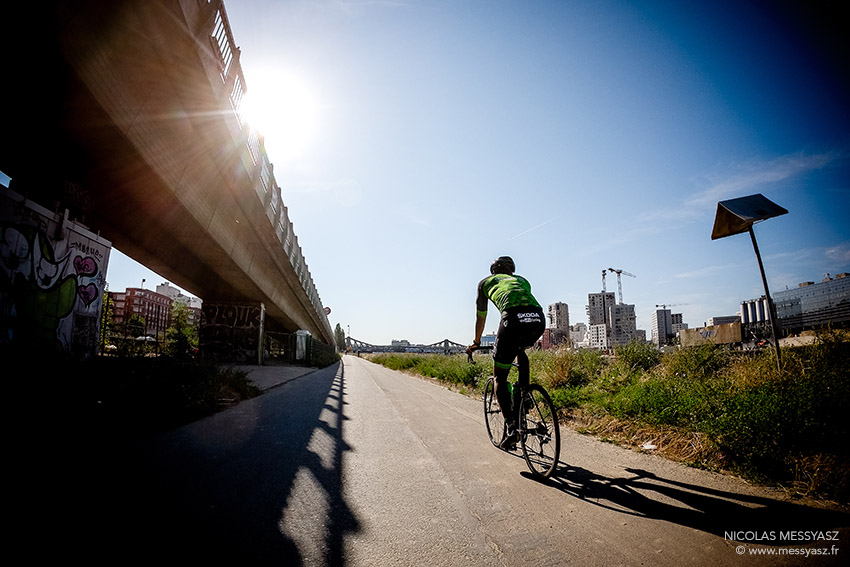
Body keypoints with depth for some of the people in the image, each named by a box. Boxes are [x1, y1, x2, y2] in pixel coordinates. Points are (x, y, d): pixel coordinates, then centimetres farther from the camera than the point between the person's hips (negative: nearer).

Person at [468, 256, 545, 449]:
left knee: (500, 378, 10)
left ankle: (511, 427, -1)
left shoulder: (485, 282, 30)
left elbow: (481, 317, 39)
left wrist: (476, 343, 54)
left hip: (514, 319, -4)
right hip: (539, 319, 4)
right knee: (521, 349, 38)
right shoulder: (522, 280, 38)